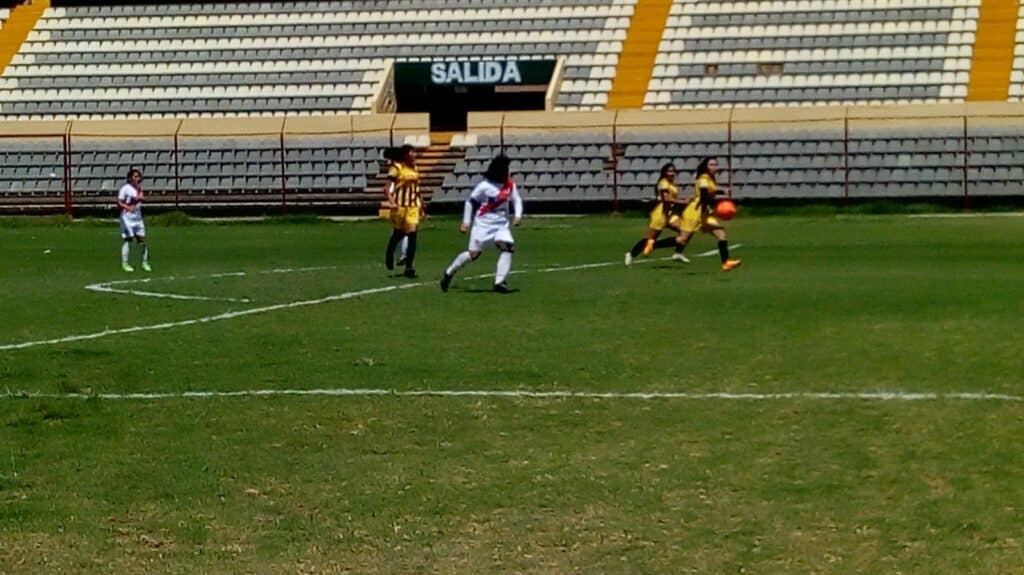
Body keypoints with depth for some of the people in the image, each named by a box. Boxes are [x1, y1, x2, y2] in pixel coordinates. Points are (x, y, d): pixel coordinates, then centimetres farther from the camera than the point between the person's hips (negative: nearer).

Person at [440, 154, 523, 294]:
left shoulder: (510, 184, 0)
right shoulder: (485, 186, -13)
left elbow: (516, 199, 10)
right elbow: (470, 202, -5)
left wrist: (517, 215, -7)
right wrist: (466, 222, -6)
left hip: (501, 224, 4)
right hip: (483, 224, -4)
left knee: (507, 247, -18)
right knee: (473, 253, -4)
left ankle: (499, 282, -17)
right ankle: (449, 273, 17)